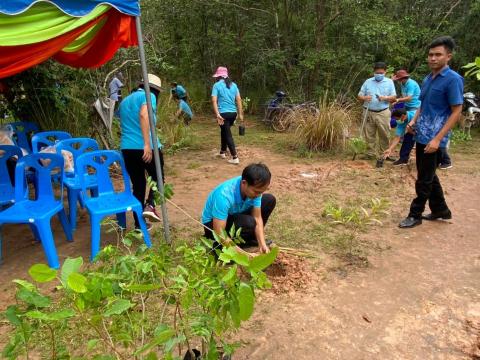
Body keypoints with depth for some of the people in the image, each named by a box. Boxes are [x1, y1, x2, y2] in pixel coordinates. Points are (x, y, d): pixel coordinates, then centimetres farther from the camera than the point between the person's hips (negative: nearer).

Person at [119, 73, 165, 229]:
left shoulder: (124, 101, 24)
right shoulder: (149, 96, -1)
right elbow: (144, 115, -20)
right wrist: (147, 144, -25)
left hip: (126, 148, 6)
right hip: (145, 147, -6)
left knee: (137, 185, 14)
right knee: (157, 177, 18)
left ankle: (139, 226, 17)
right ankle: (150, 205, -5)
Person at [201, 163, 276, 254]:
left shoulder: (254, 188, -20)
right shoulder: (224, 196, -39)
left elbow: (257, 218, -13)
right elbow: (218, 233, -36)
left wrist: (262, 244, -25)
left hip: (235, 214, 7)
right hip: (212, 223, -6)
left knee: (270, 200, -6)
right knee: (248, 222, -35)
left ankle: (251, 238, 5)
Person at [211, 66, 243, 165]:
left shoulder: (217, 85, -2)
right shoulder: (233, 84, 11)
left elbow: (214, 100, -14)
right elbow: (239, 99, 7)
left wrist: (217, 115, -19)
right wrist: (240, 114, 9)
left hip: (223, 113, -5)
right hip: (233, 112, 6)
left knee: (228, 135, -2)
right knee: (224, 131, 25)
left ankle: (235, 158, -8)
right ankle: (222, 152, 36)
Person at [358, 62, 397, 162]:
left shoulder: (389, 82, 5)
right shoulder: (368, 82, 7)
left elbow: (394, 97, 3)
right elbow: (359, 96, 5)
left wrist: (385, 98, -17)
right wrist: (364, 98, -18)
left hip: (383, 113, -1)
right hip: (369, 113, 1)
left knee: (384, 136, 1)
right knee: (369, 135, 7)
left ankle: (381, 156, 10)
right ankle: (370, 154, 20)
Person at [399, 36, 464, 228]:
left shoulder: (453, 79, -12)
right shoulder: (428, 78, 11)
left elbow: (456, 112, -14)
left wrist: (437, 139, -21)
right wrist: (413, 121, 3)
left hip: (433, 138, -8)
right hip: (421, 135, 8)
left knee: (424, 179, 1)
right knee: (428, 175, 17)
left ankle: (415, 215, 13)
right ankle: (440, 209, 32)